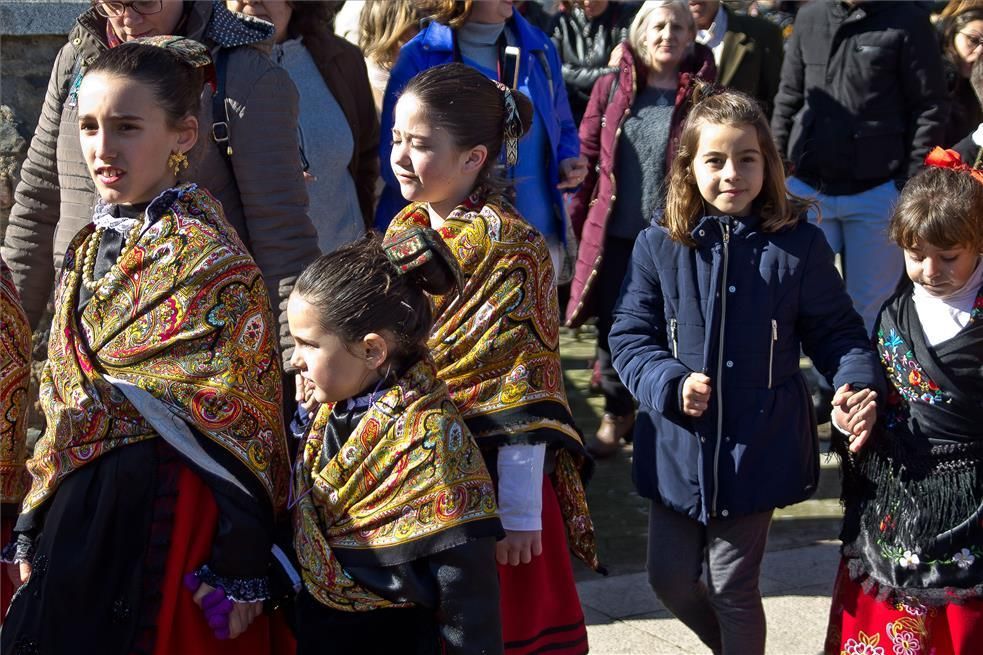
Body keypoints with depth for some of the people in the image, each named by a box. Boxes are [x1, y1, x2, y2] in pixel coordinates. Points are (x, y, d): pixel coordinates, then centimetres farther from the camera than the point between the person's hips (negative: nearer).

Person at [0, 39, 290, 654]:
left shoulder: (212, 260, -12)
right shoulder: (89, 248, 10)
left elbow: (246, 421, -12)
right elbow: (62, 401, 16)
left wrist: (241, 567, -13)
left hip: (169, 510, -7)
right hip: (79, 506, 7)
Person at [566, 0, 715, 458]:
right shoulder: (610, 88, 3)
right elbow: (587, 156, 7)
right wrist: (578, 217, 5)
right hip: (614, 236, 2)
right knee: (613, 330, 12)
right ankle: (617, 413, 32)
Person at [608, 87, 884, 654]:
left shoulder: (798, 246, -8)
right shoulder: (659, 247, -5)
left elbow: (836, 331, -1)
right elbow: (630, 337, 1)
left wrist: (860, 386, -20)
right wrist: (670, 384, -16)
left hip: (757, 452, -2)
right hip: (678, 450, 3)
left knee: (732, 587, 10)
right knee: (671, 579, 16)